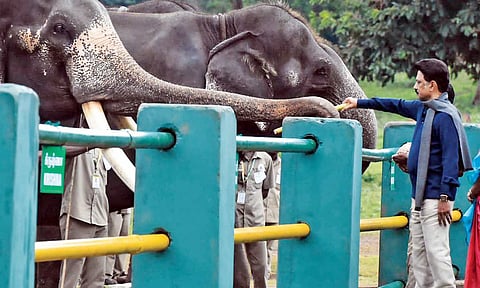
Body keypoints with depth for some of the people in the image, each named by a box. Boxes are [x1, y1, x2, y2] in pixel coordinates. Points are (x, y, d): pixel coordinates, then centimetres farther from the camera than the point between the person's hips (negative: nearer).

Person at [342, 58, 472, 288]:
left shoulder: (445, 116, -14)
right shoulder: (422, 108, 14)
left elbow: (451, 159, -19)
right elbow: (397, 106, 32)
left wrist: (445, 197, -23)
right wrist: (359, 103, 39)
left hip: (435, 197, -10)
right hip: (419, 196, 10)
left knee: (436, 251, -12)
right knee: (418, 251, 11)